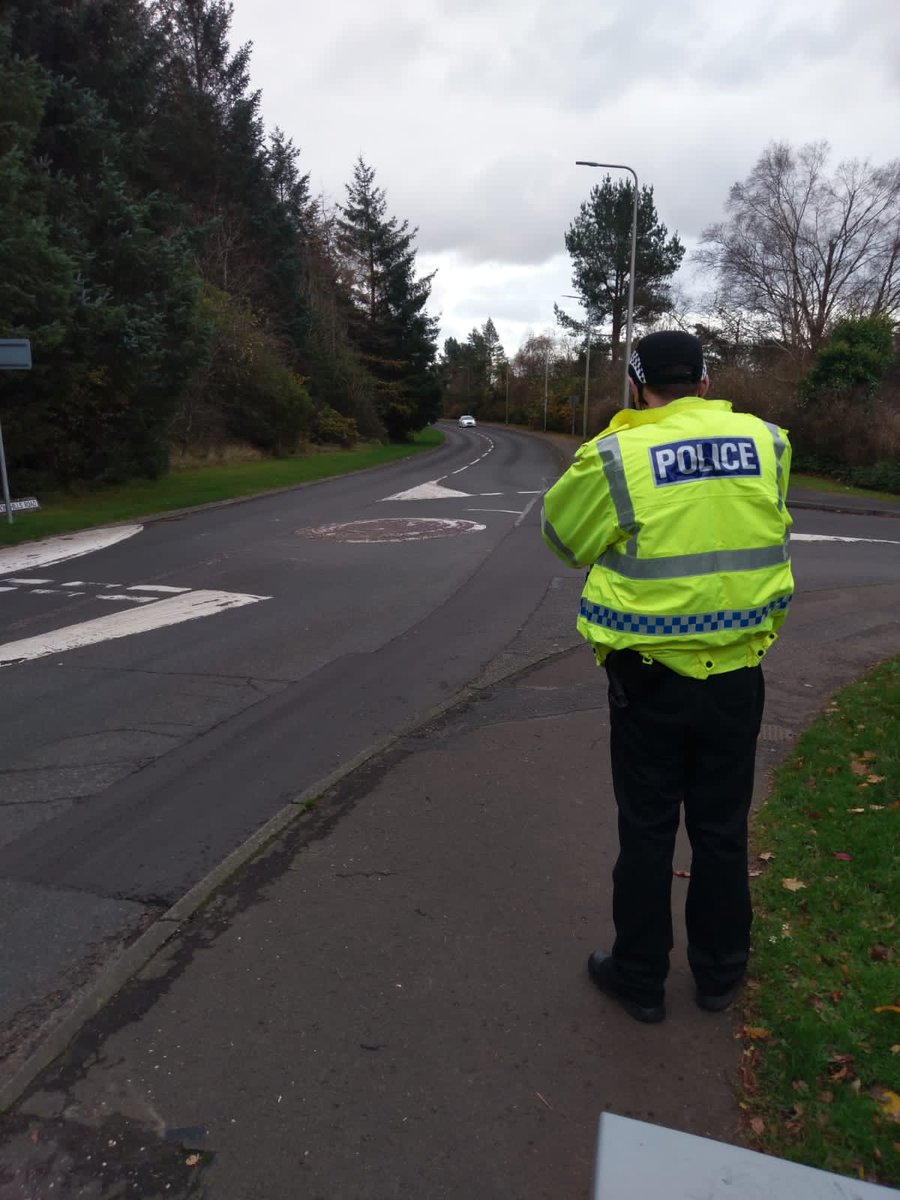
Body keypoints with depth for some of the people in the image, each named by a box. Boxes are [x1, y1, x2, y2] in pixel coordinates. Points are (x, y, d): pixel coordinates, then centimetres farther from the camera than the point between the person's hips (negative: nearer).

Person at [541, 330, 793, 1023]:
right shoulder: (767, 443, -2)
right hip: (737, 675, 3)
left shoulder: (615, 457, -14)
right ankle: (719, 975, 36)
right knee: (722, 830, 18)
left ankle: (640, 978, 30)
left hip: (649, 678, -3)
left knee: (647, 832, 14)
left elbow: (562, 533, 0)